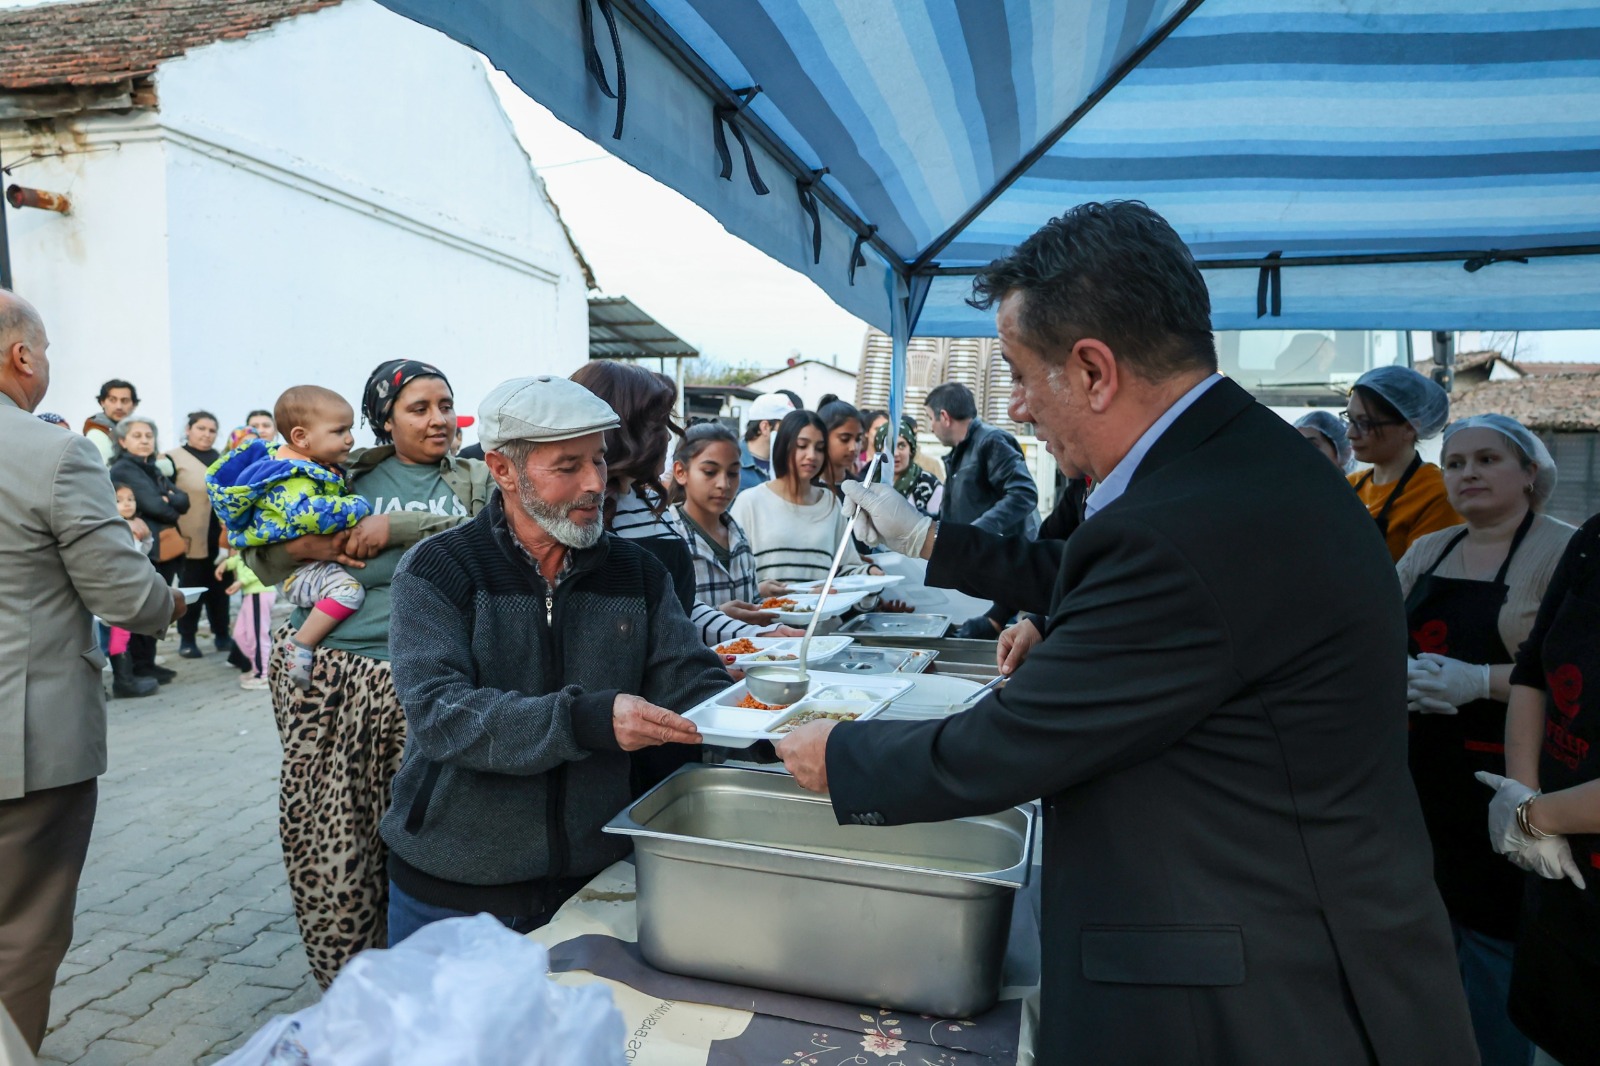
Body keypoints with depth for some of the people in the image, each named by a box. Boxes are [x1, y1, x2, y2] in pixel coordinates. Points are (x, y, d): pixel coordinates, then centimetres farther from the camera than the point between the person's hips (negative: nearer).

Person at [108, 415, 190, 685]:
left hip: (165, 549, 8)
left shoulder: (153, 469, 19)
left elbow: (184, 501, 7)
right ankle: (139, 667, 4)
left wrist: (167, 500, -13)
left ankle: (148, 663, 19)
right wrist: (172, 511, 2)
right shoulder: (122, 470, -6)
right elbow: (153, 506, -17)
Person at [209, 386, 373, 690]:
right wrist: (357, 508, -32)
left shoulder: (321, 465, 8)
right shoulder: (293, 479, -23)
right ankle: (301, 645, -19)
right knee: (348, 589, -33)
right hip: (298, 568, -10)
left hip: (320, 560, 10)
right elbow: (305, 514, -42)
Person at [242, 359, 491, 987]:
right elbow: (259, 553, 16)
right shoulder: (346, 475, 14)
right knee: (327, 840, 1)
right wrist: (306, 545, -5)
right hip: (327, 672, 2)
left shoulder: (474, 480, 11)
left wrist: (396, 526, -13)